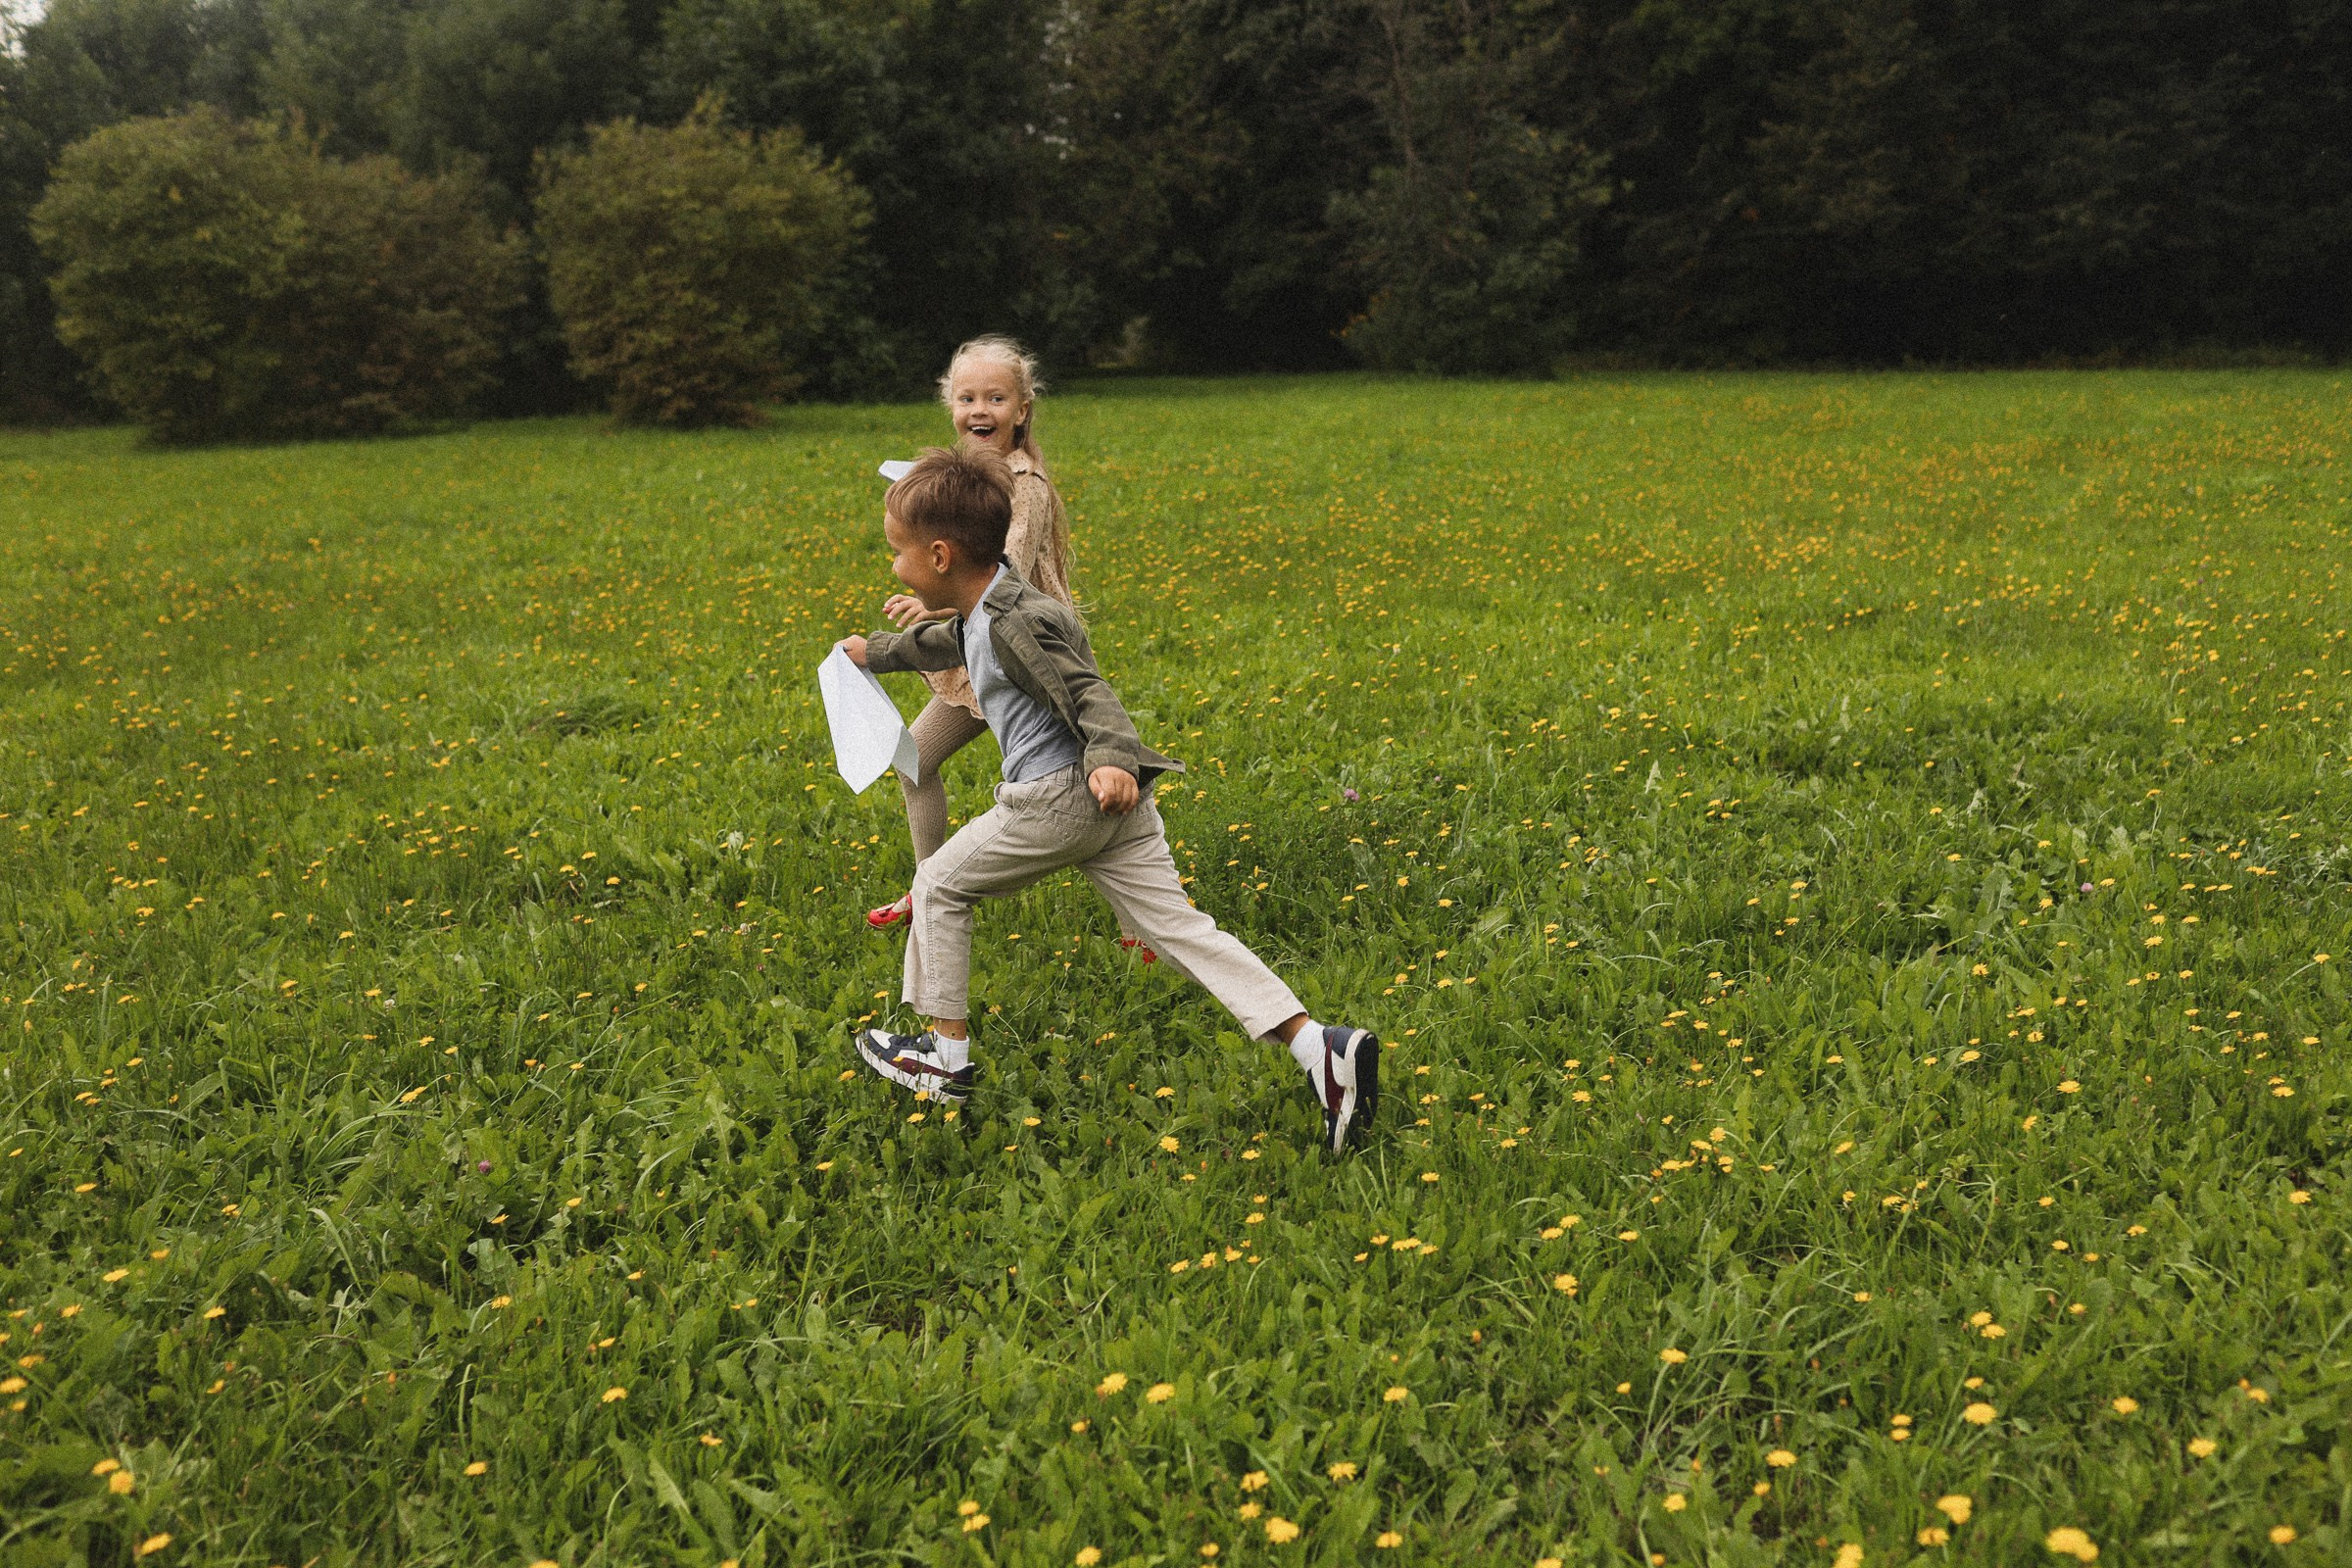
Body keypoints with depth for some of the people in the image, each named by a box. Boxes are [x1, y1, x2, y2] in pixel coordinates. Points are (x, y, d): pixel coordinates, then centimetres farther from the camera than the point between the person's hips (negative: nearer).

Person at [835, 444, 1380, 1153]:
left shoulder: (1015, 621, -13)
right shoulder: (983, 613, 19)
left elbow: (1086, 692, -23)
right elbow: (940, 644, 42)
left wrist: (1110, 758, -40)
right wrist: (876, 651, 59)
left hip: (1060, 798, -9)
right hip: (1113, 802, 9)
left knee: (939, 885, 10)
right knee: (1174, 923, 1)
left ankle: (945, 1054, 18)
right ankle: (1319, 1047, -10)